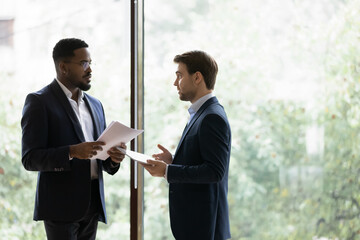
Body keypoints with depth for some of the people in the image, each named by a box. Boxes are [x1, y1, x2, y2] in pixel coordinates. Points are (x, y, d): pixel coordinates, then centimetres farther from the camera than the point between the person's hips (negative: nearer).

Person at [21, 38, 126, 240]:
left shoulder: (95, 104, 17)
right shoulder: (39, 102, -4)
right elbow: (30, 159, -12)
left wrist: (113, 158, -2)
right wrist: (72, 152, -25)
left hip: (92, 206, 6)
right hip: (61, 206, -6)